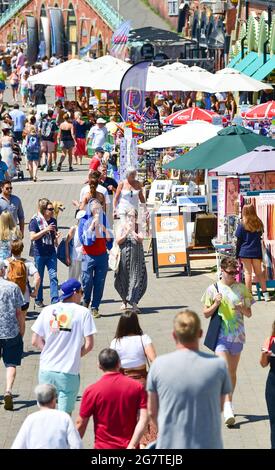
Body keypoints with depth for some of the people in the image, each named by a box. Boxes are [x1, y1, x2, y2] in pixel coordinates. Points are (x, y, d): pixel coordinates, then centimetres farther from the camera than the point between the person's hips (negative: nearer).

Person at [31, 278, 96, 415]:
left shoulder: (47, 310, 3)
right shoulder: (83, 312, -5)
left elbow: (35, 341, 3)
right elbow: (89, 345, -8)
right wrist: (74, 355, 9)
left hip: (46, 371, 3)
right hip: (69, 373, -3)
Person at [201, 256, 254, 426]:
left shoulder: (242, 288, 5)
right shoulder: (213, 289, 0)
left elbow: (249, 314, 9)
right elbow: (206, 314, 5)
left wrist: (243, 308, -13)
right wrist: (216, 304, -14)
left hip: (237, 335, 3)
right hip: (220, 334, -3)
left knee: (232, 371, 11)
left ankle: (228, 403, 25)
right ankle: (228, 408, -20)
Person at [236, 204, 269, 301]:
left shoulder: (242, 225, -7)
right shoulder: (259, 223, 3)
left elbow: (239, 241, -4)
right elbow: (260, 236, 11)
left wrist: (237, 255, 1)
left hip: (245, 252, -3)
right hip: (257, 252, 3)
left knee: (248, 272, 1)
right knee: (259, 272, 10)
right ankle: (265, 293, 6)